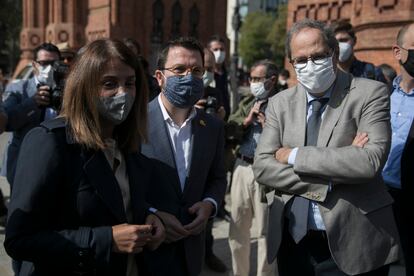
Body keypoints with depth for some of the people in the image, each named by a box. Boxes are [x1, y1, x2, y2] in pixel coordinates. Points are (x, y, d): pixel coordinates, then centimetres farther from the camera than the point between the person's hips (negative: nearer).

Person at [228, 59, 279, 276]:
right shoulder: (246, 103, 15)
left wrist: (269, 127, -21)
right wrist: (246, 120, -7)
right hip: (242, 168, 6)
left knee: (265, 231, 5)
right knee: (237, 228, 16)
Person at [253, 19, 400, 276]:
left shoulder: (370, 93, -8)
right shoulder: (280, 103, 3)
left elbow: (371, 160, -22)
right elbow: (262, 167, -5)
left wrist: (295, 156, -15)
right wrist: (329, 182, -17)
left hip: (356, 240, -3)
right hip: (294, 239, 3)